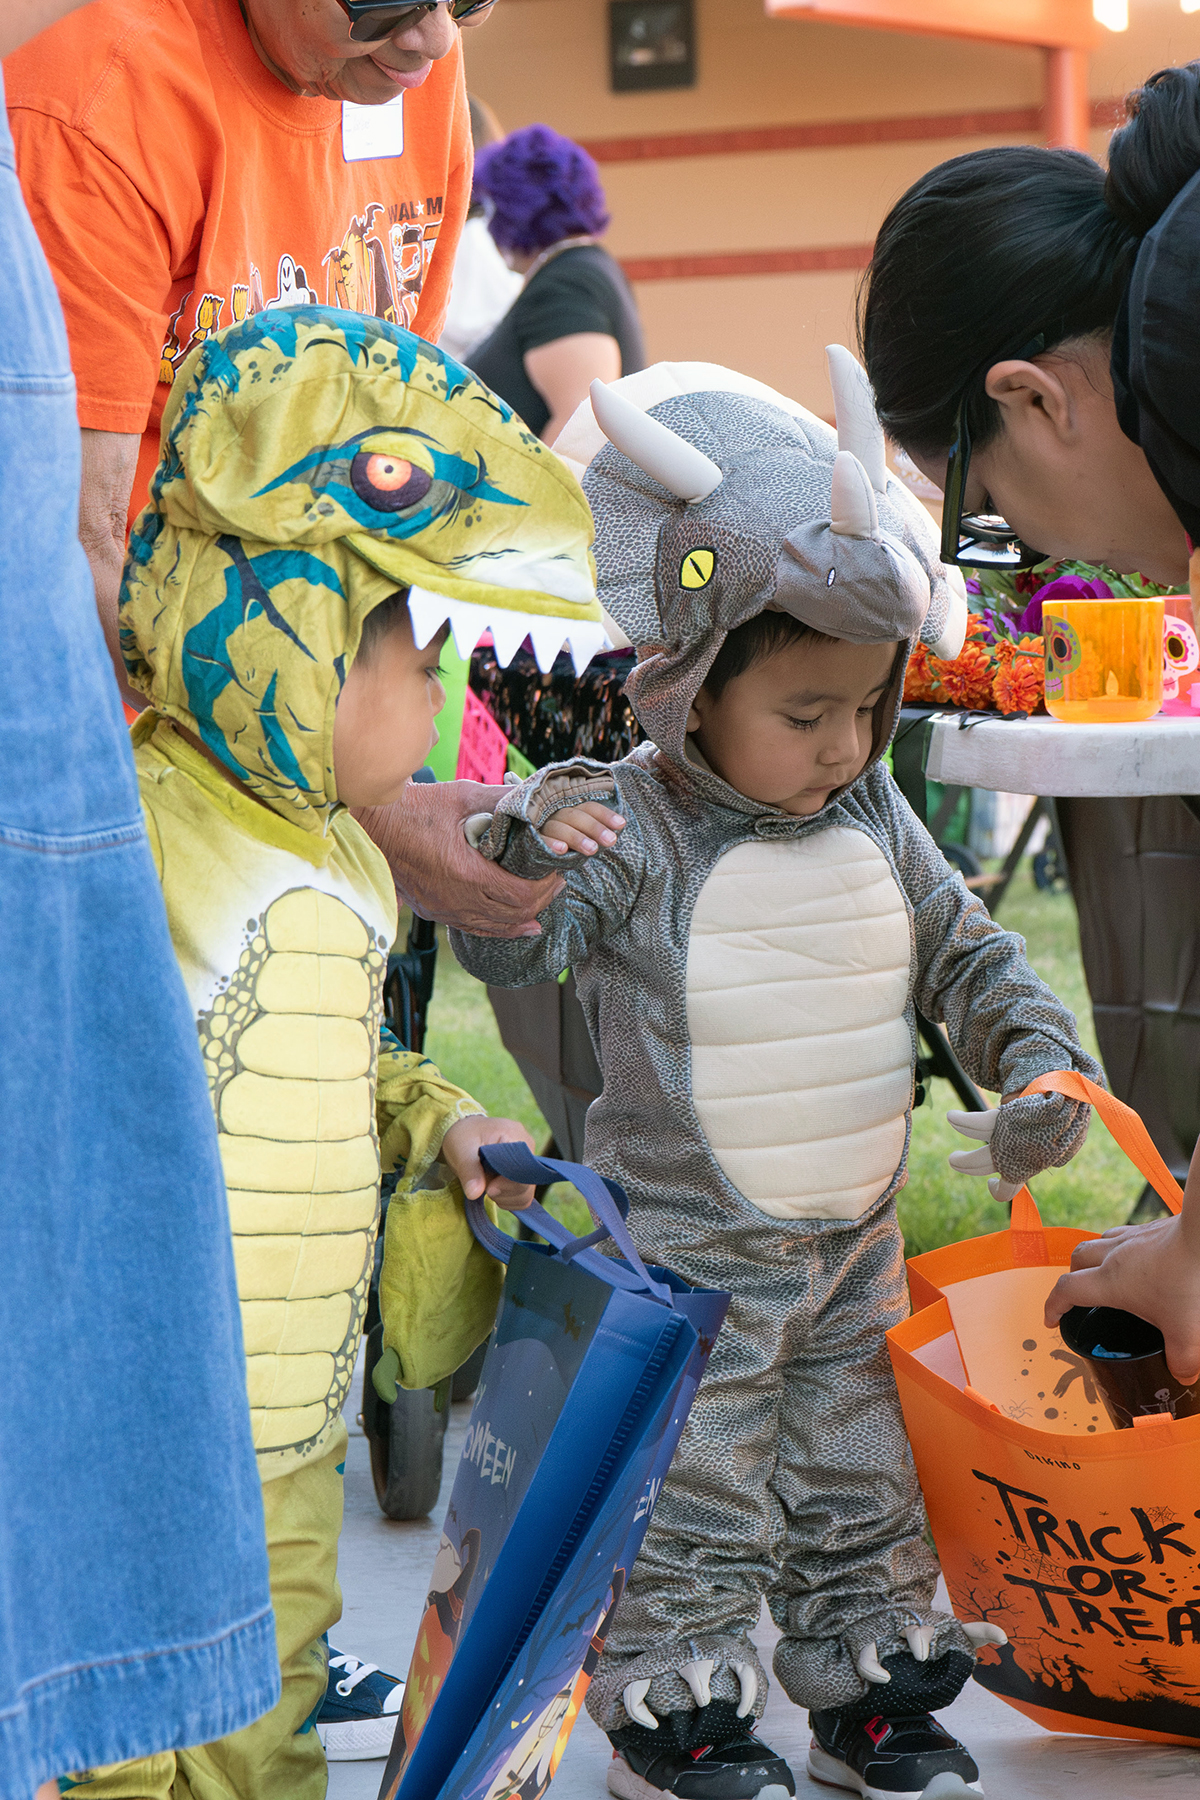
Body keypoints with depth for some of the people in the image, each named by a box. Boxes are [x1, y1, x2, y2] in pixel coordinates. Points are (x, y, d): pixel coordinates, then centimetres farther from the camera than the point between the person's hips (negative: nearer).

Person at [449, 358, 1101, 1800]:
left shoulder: (873, 822, 1)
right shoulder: (632, 828, -17)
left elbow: (968, 953, 10)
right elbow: (505, 948, -21)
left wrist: (1039, 1066, -5)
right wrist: (527, 849, -40)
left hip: (856, 1242, 6)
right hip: (686, 1247, -6)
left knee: (860, 1478, 16)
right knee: (688, 1486, 4)